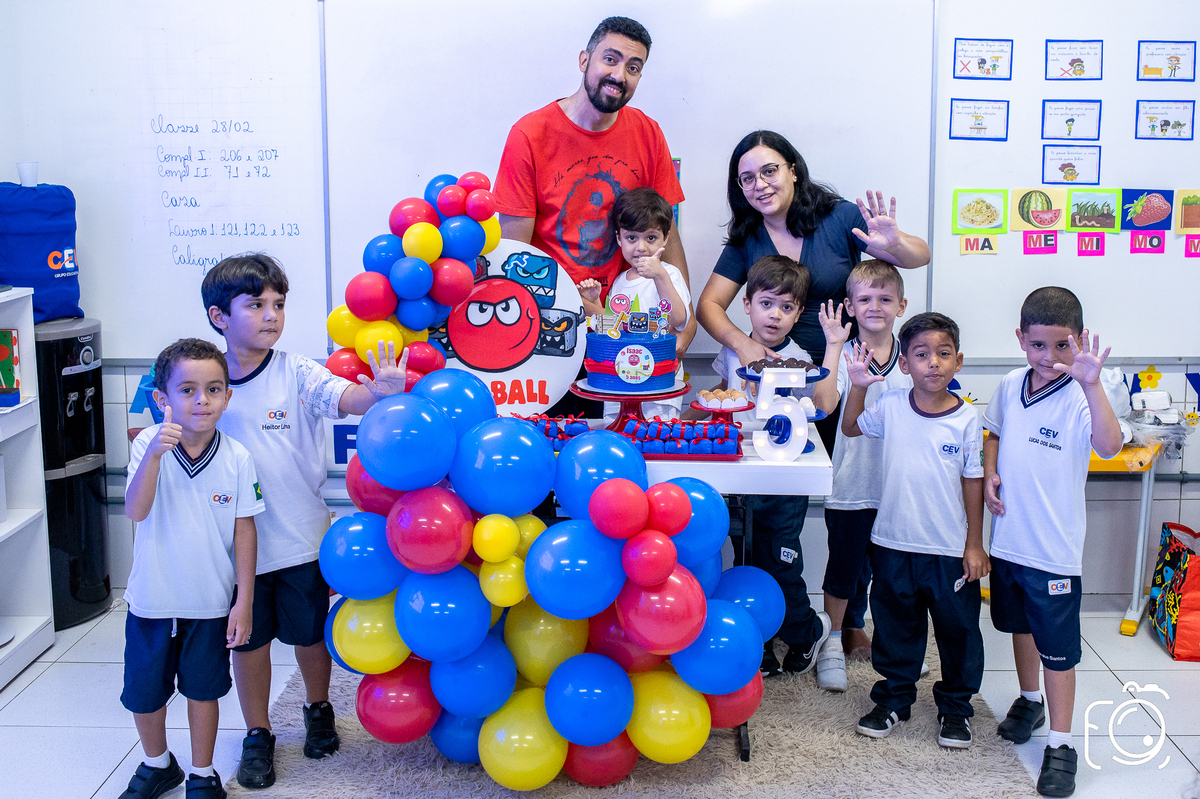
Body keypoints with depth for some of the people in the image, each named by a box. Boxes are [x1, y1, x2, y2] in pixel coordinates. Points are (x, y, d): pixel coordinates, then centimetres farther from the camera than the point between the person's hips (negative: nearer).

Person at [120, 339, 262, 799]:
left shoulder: (236, 459, -11)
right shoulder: (149, 445, -12)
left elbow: (244, 532, -5)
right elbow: (135, 511, -26)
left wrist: (244, 601, -5)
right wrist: (155, 454, -41)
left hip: (210, 601, -1)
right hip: (152, 599, 1)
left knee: (203, 690, 15)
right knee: (143, 693, 16)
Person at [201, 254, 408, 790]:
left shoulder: (296, 374, -11)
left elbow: (344, 398, -30)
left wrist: (380, 392, -49)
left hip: (300, 539, -1)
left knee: (310, 633, 16)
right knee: (248, 638, 15)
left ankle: (319, 711, 43)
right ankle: (257, 735, 34)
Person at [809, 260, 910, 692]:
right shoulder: (844, 355, -8)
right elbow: (823, 402, -26)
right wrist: (834, 346, -24)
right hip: (852, 486, -3)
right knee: (844, 568, 10)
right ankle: (832, 643, 27)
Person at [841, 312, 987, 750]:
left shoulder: (966, 418, -8)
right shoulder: (891, 406, -5)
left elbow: (973, 480, -2)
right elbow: (851, 428, 15)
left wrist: (975, 544, -1)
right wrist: (858, 387, 0)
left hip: (950, 548, -1)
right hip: (894, 542, 1)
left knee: (958, 628, 11)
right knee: (895, 624, 15)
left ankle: (955, 706, 30)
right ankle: (893, 699, 33)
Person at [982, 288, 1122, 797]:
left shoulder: (1080, 397, -19)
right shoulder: (1010, 386, -1)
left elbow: (1109, 446, -38)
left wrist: (1091, 383, -48)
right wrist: (989, 472, -2)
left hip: (1054, 546, -6)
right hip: (1009, 535, 6)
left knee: (1057, 646, 2)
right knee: (1020, 624, 24)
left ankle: (1060, 745, 13)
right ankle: (1029, 700, 46)